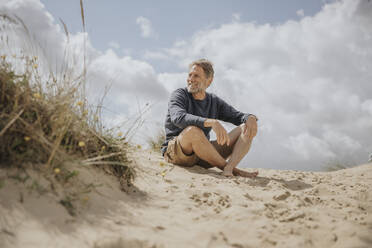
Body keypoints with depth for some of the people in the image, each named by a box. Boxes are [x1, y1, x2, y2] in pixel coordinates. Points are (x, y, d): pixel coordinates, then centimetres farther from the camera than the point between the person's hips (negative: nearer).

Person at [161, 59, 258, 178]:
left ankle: (229, 167, -33)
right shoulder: (179, 95, -3)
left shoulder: (215, 102, 14)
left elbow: (238, 116, 13)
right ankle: (224, 166, -23)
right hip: (174, 152, -5)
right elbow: (178, 118, -25)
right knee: (193, 130, -40)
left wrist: (251, 118, -13)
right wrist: (211, 122, -39)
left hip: (203, 155, 5)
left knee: (246, 129, -7)